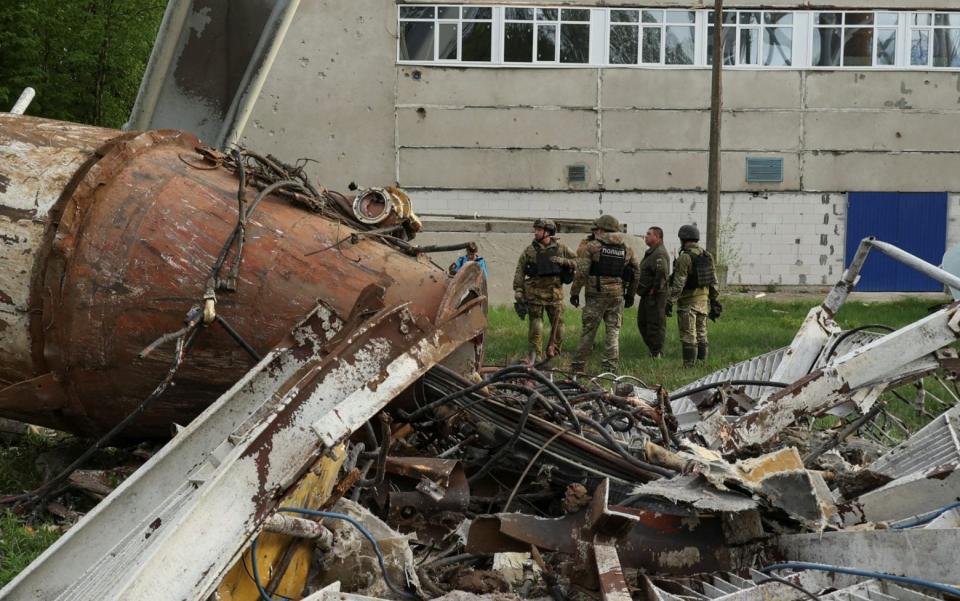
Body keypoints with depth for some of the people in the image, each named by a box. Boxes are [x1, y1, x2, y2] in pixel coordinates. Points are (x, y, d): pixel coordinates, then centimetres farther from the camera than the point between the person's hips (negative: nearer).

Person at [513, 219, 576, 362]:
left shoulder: (561, 248, 3)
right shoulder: (529, 251, 1)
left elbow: (578, 262, 5)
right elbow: (519, 272, 2)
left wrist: (562, 261, -11)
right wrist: (518, 292, -5)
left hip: (555, 293, 2)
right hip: (535, 295, -1)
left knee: (558, 327, 7)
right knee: (535, 328, -4)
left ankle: (553, 354, 25)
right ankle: (535, 359, 2)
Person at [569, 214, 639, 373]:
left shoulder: (592, 246, -4)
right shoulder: (626, 249, 11)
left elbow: (581, 272, -10)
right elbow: (637, 271, 14)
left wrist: (574, 292, -3)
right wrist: (630, 294, 22)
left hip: (596, 295, -3)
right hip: (617, 295, 3)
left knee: (589, 330, 4)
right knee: (613, 331, 7)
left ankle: (578, 365, 9)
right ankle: (610, 367, 4)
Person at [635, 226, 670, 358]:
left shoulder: (659, 254, -17)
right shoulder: (651, 252, 18)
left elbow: (662, 273, -28)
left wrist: (655, 289, -22)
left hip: (656, 295, -11)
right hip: (647, 294, 11)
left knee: (655, 324, -5)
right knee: (642, 322, 17)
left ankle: (657, 353, 0)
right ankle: (652, 349, 25)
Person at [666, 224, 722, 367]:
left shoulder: (684, 258, -15)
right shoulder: (707, 256, 8)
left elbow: (678, 283, -18)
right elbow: (713, 282, 10)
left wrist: (670, 302, -16)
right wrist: (715, 302, 15)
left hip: (688, 301, -7)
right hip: (703, 300, 7)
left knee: (688, 336, -4)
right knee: (701, 334, 13)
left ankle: (689, 366, -5)